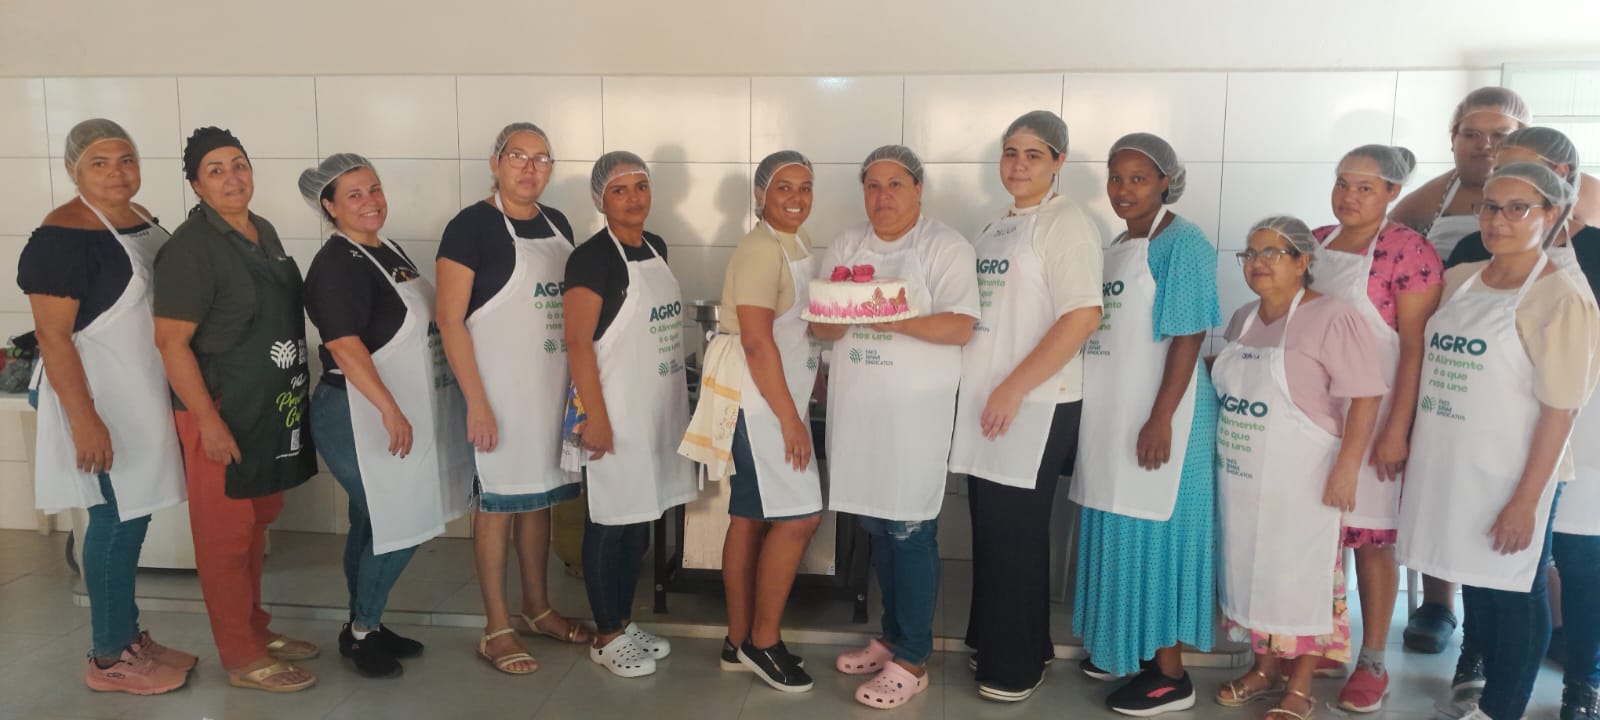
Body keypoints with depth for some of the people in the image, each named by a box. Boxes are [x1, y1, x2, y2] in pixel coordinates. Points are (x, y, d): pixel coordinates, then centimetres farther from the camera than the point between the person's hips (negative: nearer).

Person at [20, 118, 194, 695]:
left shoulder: (140, 218, 8)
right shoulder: (62, 237, -17)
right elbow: (52, 336, -19)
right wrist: (84, 419, -23)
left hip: (141, 393, 8)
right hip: (101, 399, -8)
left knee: (131, 517, 14)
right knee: (118, 520, -1)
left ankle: (129, 636, 26)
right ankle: (108, 659, 12)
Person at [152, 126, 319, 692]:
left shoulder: (263, 231, 9)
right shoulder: (191, 246, -15)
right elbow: (170, 342, -17)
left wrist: (296, 391, 17)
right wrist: (209, 422, -20)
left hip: (273, 406, 8)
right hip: (222, 410, -8)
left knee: (256, 525, 18)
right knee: (225, 536, 3)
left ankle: (256, 629, 31)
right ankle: (243, 658, 13)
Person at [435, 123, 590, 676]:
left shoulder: (557, 224, 9)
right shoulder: (472, 226, -11)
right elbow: (450, 320, -14)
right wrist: (476, 402, -18)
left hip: (554, 383, 6)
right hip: (499, 386, -6)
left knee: (539, 494, 14)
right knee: (498, 500, 2)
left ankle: (537, 609, 29)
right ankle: (497, 629, 14)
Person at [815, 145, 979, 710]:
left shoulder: (946, 247, -4)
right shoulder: (846, 246, 12)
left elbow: (960, 327, -13)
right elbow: (818, 327, 9)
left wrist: (897, 322, -26)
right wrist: (843, 317, -14)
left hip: (915, 412, -5)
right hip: (857, 408, 5)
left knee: (910, 532, -2)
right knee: (877, 526, 13)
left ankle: (912, 660, 9)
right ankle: (891, 637, 28)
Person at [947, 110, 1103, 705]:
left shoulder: (1065, 223, -9)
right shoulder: (995, 230, 16)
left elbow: (1083, 315, -19)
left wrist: (1014, 388, -20)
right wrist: (983, 391, 12)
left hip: (1035, 406, -7)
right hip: (985, 404, 7)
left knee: (1014, 534, 1)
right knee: (990, 529, 14)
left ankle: (1017, 666, 16)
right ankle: (990, 642, 30)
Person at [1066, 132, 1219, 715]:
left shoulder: (1182, 243, -10)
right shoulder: (1114, 247, 13)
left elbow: (1188, 337, -16)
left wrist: (1162, 419, -22)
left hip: (1153, 416, -8)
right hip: (1109, 416, 8)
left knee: (1154, 534, -1)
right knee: (1119, 531, 14)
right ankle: (1126, 644, 29)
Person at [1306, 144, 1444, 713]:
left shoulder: (1409, 251, -10)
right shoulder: (1314, 243, 8)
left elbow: (1416, 347, -12)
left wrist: (1396, 429, -16)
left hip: (1372, 415, -5)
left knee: (1370, 537, 4)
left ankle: (1372, 663, 17)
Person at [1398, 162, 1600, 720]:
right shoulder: (1458, 281, 7)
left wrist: (1527, 499, -16)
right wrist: (1406, 437, 9)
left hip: (1508, 477, -6)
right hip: (1447, 465, 6)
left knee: (1512, 592, 9)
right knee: (1474, 581, 18)